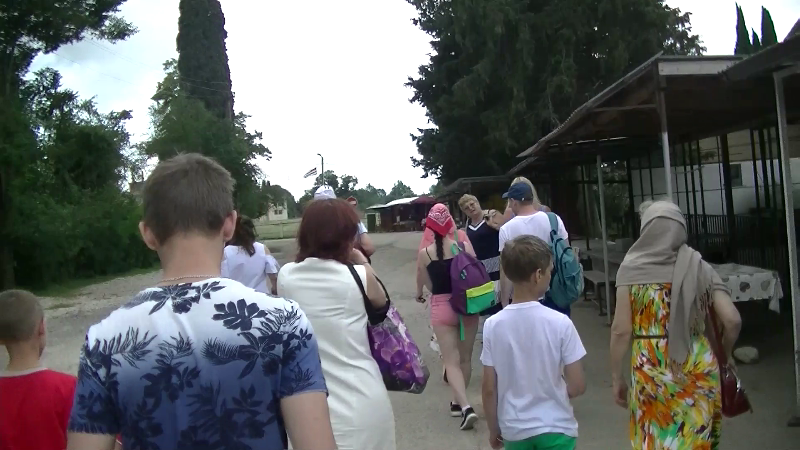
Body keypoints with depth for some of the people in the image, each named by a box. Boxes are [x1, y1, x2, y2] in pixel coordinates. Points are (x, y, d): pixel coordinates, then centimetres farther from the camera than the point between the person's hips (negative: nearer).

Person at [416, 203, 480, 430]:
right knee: (465, 358, 16)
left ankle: (466, 407, -14)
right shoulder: (464, 245, -6)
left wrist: (419, 294, 30)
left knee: (451, 360, 0)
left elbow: (424, 281, 7)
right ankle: (458, 402, 29)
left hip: (441, 307, -2)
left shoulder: (424, 254, -7)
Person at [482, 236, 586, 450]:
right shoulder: (559, 322, -16)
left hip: (514, 429, 2)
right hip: (555, 427, -2)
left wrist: (493, 429, 10)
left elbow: (489, 389, -4)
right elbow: (577, 385, -11)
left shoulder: (493, 325, -10)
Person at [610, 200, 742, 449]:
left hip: (652, 370, -2)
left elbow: (621, 330, -7)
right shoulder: (699, 266, 1)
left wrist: (616, 376, 4)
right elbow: (732, 320, -5)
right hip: (697, 367, 2)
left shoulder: (632, 267, -4)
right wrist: (726, 354, 14)